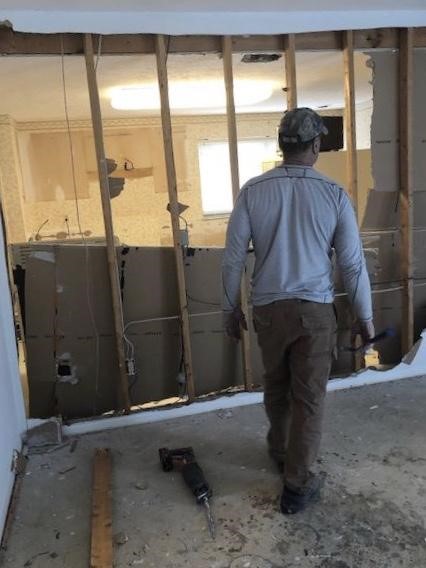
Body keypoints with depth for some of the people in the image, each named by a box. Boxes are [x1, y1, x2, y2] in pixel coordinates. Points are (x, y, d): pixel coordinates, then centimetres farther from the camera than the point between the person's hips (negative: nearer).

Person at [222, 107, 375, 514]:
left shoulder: (253, 191, -5)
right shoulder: (334, 194, -6)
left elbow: (233, 257, -4)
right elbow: (353, 263, -3)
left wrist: (231, 307, 9)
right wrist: (365, 317, 8)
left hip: (268, 309, 2)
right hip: (315, 310, -1)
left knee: (276, 387, 22)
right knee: (308, 397, 9)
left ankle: (280, 450, 45)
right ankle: (297, 484, 18)